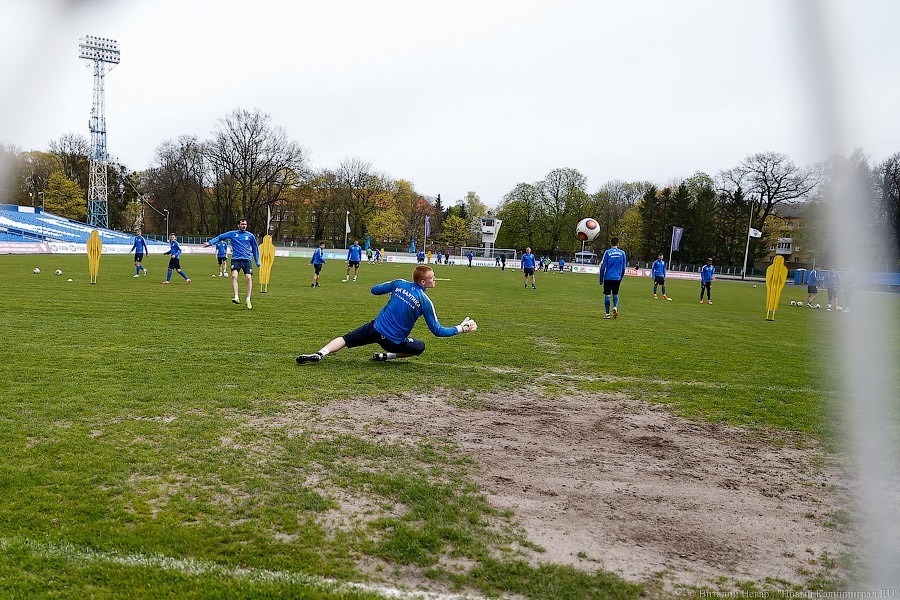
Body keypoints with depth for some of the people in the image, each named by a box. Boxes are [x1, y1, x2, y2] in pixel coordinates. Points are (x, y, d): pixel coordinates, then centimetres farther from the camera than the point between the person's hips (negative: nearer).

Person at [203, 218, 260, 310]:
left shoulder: (250, 236, 9)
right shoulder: (232, 234, 8)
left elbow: (255, 248, 17)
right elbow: (220, 237, 10)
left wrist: (257, 262, 17)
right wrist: (210, 242, -3)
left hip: (247, 259, 0)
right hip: (235, 259, 0)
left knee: (249, 278, -10)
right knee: (234, 276, -21)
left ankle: (248, 300, -1)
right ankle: (236, 297, -22)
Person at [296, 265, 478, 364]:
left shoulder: (400, 283, -3)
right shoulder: (425, 301, -11)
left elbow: (374, 290, 10)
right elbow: (437, 330, -7)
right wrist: (460, 328, 1)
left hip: (376, 328, 2)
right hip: (394, 341, -2)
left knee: (346, 339, 12)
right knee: (420, 347, 23)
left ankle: (320, 354, -13)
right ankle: (385, 356, 9)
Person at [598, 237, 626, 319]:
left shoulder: (607, 252, -3)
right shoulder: (622, 253, 5)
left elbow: (603, 267, -4)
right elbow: (623, 267, 10)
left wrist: (601, 279, 2)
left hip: (608, 277, -2)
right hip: (617, 278, 3)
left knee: (607, 295, 3)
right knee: (615, 294, 16)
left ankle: (607, 314, 4)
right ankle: (615, 307, -8)